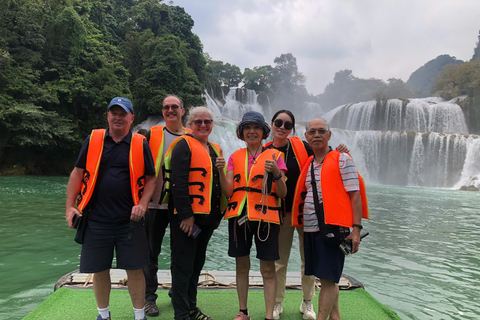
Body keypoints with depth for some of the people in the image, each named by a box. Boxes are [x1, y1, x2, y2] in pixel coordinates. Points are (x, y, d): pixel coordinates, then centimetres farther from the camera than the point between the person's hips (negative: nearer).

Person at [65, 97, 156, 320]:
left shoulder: (140, 144, 2)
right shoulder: (93, 140, 5)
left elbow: (151, 178, 4)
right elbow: (78, 173, 8)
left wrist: (142, 204, -10)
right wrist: (70, 206, 2)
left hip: (129, 220, -1)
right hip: (96, 218, 2)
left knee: (134, 269, 4)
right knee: (99, 270, 12)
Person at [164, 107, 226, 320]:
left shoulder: (215, 150, 17)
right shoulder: (184, 145, -7)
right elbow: (178, 182, -17)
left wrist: (219, 214, 16)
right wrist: (185, 214, -21)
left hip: (208, 215, 8)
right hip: (186, 216, -8)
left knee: (196, 264, 17)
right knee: (183, 267, 1)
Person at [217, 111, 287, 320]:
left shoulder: (274, 155, 3)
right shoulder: (235, 157, 10)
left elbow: (282, 193, -2)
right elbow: (228, 192, 4)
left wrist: (275, 172, -18)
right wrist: (221, 171, -11)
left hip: (265, 216, -3)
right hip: (238, 215, 3)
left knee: (268, 269, -1)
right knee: (241, 265, 11)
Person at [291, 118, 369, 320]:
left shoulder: (342, 159, -3)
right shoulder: (308, 164, 14)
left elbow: (355, 195, -7)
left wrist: (356, 228, -13)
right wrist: (301, 222, 9)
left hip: (333, 227, -6)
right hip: (310, 228, 6)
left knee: (328, 279, -4)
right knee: (326, 278, 14)